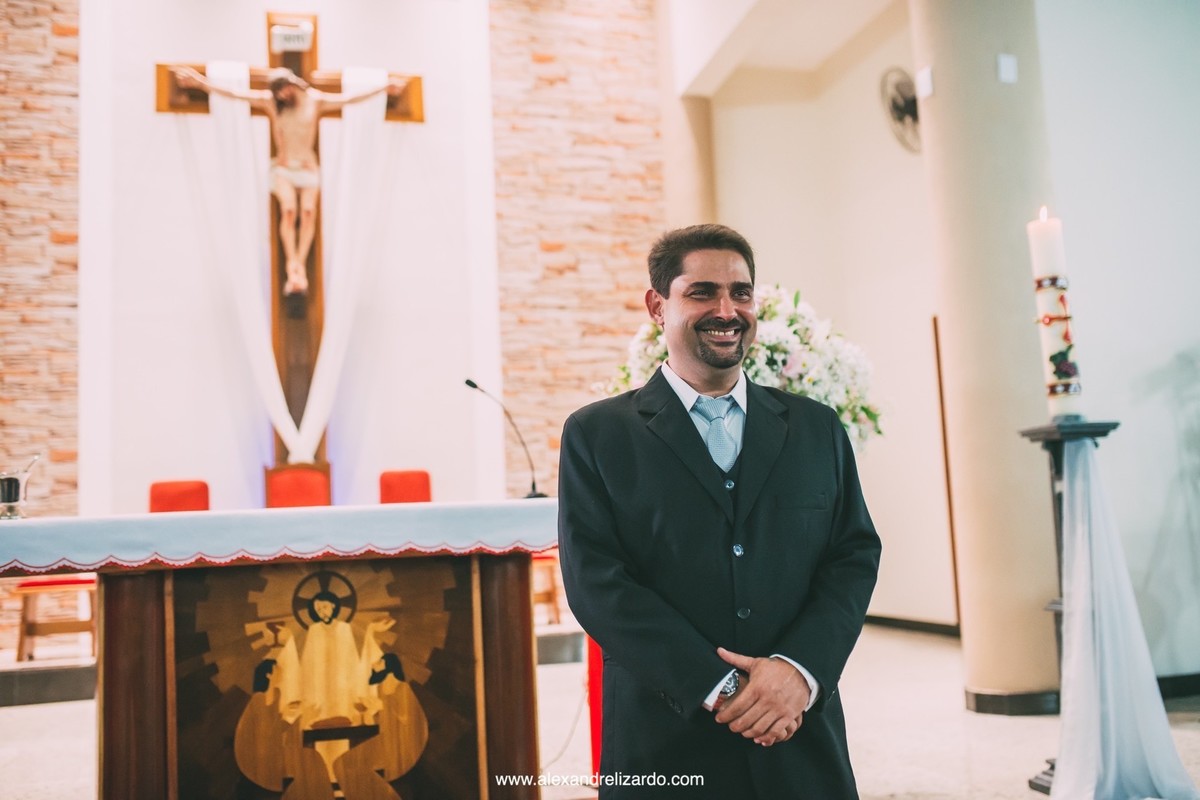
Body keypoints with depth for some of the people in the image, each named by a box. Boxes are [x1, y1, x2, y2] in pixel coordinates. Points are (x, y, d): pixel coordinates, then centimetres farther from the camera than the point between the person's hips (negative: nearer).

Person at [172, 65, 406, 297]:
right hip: (283, 168, 0)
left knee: (308, 211, -22)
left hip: (308, 167, 1)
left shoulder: (315, 100, 2)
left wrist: (383, 88, -3)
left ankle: (300, 266, -26)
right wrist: (201, 82, -4)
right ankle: (294, 268, -27)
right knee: (288, 209, -23)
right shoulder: (269, 100, 2)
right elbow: (233, 93, 0)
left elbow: (350, 98, 1)